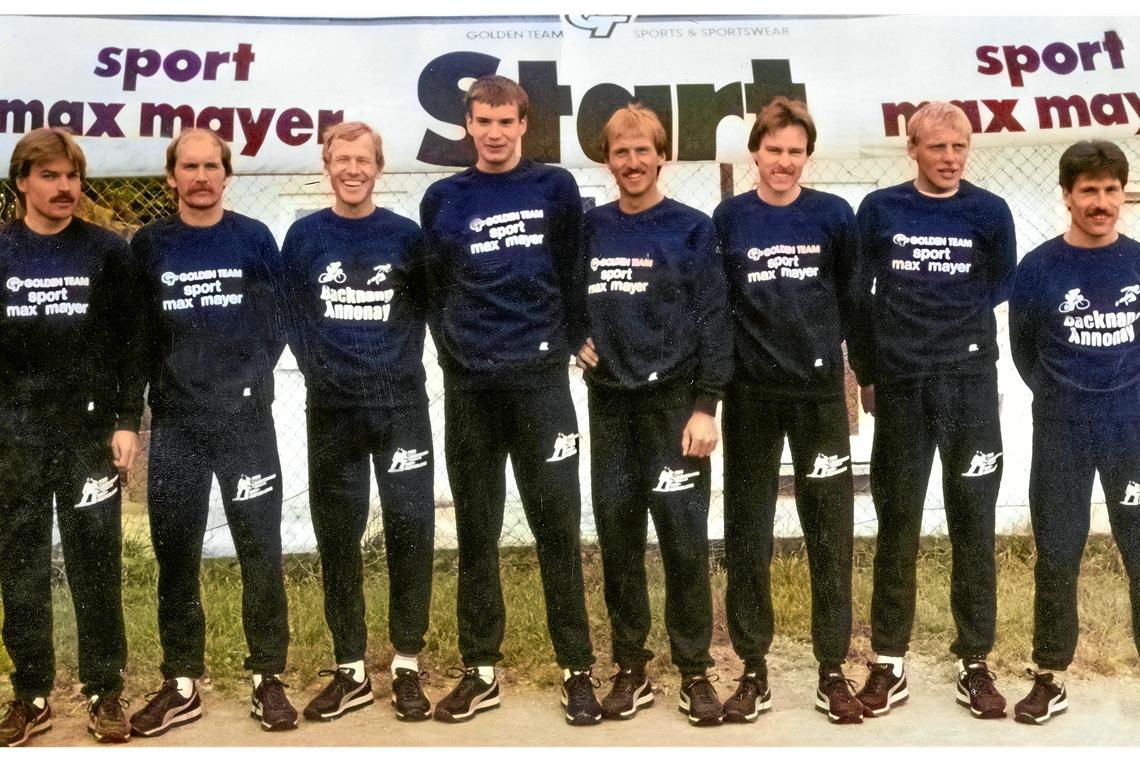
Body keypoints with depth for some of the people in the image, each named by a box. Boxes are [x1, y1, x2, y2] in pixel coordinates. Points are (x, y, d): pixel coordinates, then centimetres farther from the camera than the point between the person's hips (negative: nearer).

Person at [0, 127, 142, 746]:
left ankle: (104, 691, 13)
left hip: (91, 432, -2)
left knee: (96, 565, 3)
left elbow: (131, 343, 1)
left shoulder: (108, 252, 2)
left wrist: (128, 422, -6)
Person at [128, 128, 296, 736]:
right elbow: (133, 330, 8)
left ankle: (268, 680, 11)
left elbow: (279, 317, 5)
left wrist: (254, 371, -5)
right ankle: (181, 685, 17)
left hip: (246, 418, -1)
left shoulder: (254, 238, 3)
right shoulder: (147, 246, 6)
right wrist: (158, 384, 1)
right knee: (175, 555, 6)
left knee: (259, 550, 0)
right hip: (174, 422, 2)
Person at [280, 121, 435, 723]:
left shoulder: (406, 235, 4)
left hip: (401, 405, -1)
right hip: (331, 411, 1)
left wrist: (402, 363, -2)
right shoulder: (304, 237, 5)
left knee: (410, 529, -4)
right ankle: (350, 670, 15)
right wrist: (316, 368, -3)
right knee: (337, 538, 5)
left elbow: (425, 306, 9)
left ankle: (407, 665, 8)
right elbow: (289, 314, 8)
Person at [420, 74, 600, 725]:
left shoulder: (556, 188, 5)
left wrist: (574, 340, 1)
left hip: (539, 377, -2)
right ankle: (482, 672, 18)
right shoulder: (444, 199, 9)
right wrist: (452, 347, 5)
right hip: (468, 383, 2)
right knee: (476, 531, 7)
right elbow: (435, 284, 14)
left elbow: (574, 272, 7)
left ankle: (578, 671, 9)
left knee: (558, 526, -1)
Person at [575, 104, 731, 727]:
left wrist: (705, 406, -13)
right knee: (617, 540, 7)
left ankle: (694, 671, 11)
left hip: (674, 400, -3)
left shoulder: (691, 229, -2)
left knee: (684, 541, -2)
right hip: (609, 402, 4)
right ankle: (630, 668, 18)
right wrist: (573, 339, 1)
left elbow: (713, 321, -7)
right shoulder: (589, 230, 8)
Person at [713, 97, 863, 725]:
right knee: (746, 536, 5)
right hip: (750, 394, 0)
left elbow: (853, 296, 6)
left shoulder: (834, 215, 1)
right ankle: (753, 671, 17)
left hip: (821, 391, 0)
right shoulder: (729, 219, 1)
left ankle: (833, 672, 15)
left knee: (831, 534, 4)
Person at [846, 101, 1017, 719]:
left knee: (973, 524, 4)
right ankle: (888, 662, 14)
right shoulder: (878, 210, 2)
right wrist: (867, 375, 6)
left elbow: (1001, 286, 13)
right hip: (899, 386, 0)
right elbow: (857, 296, 6)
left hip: (970, 384, 0)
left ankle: (975, 663, 13)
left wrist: (956, 322, 5)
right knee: (897, 525, 6)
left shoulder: (990, 212, 2)